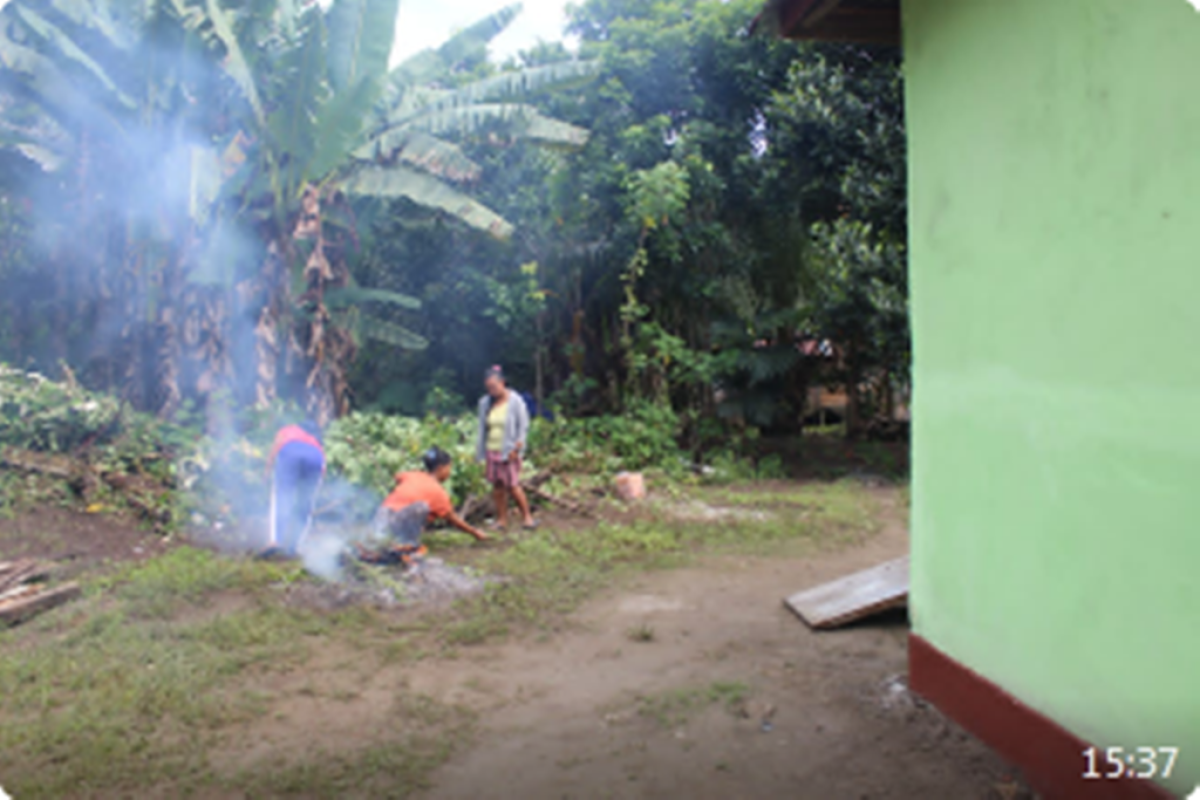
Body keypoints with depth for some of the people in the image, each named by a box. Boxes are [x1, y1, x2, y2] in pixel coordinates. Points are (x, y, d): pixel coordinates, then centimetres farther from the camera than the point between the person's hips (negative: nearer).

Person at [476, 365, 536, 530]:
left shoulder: (515, 401, -9)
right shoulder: (485, 402, 4)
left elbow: (523, 426, -5)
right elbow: (482, 428, 11)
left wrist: (516, 449, -11)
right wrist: (481, 451, 7)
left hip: (509, 452, -4)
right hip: (492, 451, 4)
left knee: (513, 485, -6)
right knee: (497, 485, 7)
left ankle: (527, 516, 9)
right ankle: (502, 519, 17)